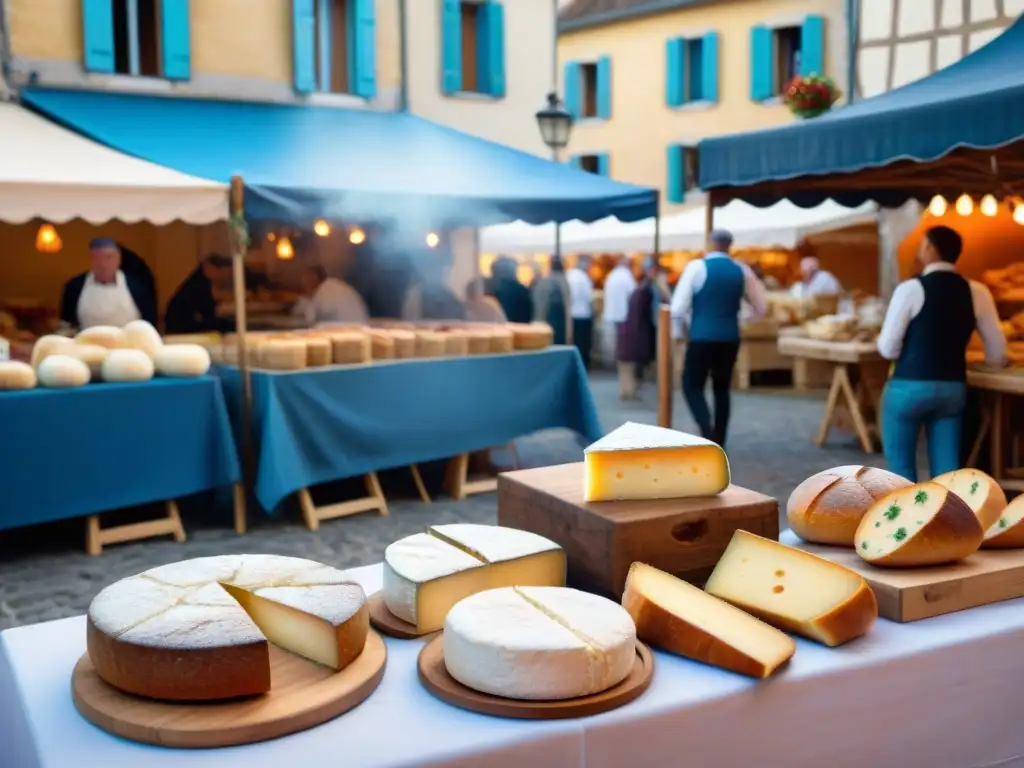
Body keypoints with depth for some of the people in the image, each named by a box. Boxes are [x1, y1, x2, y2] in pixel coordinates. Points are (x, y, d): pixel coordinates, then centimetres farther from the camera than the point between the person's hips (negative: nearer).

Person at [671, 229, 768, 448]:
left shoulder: (696, 266, -7)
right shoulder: (742, 270, 4)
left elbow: (677, 309, -9)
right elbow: (761, 309, 8)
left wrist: (690, 318, 11)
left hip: (702, 337, -4)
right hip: (730, 338, 4)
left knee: (692, 386, 7)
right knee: (722, 389, 16)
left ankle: (708, 432, -15)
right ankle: (718, 445, 18)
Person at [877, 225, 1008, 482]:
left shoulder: (911, 289, -10)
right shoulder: (977, 292, 3)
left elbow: (888, 348, -8)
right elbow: (998, 354, 7)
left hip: (910, 387, -4)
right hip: (954, 389, 4)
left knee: (901, 466, 11)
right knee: (946, 470, 11)